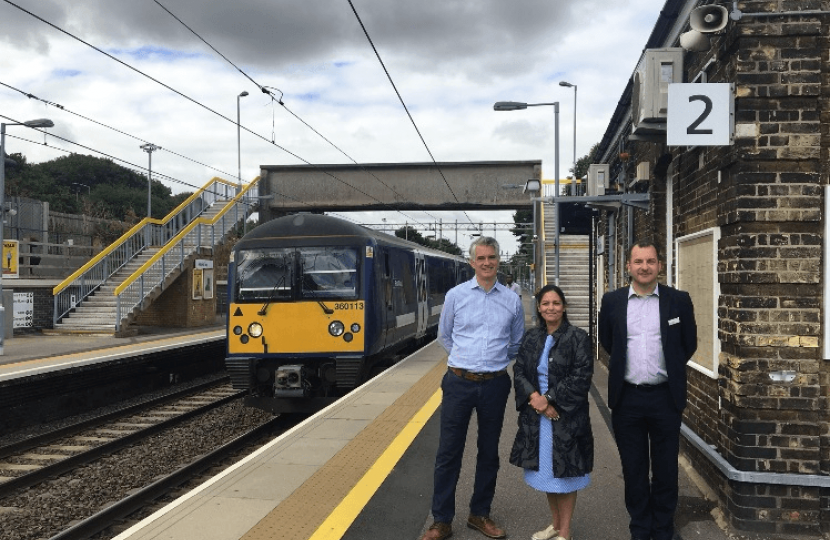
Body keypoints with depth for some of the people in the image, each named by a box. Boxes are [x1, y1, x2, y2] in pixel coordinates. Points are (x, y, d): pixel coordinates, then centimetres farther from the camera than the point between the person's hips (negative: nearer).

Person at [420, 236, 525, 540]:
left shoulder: (512, 301, 3)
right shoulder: (456, 295, -1)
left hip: (495, 384, 2)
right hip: (459, 383, -1)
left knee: (489, 452, 12)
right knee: (448, 452, 1)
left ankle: (480, 515, 28)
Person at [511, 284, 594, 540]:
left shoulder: (577, 337, -8)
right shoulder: (531, 337, 7)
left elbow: (581, 377, -14)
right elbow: (519, 371, 4)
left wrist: (549, 399, -17)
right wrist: (533, 397, -13)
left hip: (567, 416, -5)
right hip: (535, 415, 5)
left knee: (564, 472, 5)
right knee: (545, 470, 16)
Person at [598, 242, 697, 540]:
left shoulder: (679, 300, -2)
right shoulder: (612, 301, 0)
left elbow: (689, 344, 8)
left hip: (666, 397, -1)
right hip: (626, 398, 1)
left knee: (666, 469, 10)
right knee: (633, 470, 11)